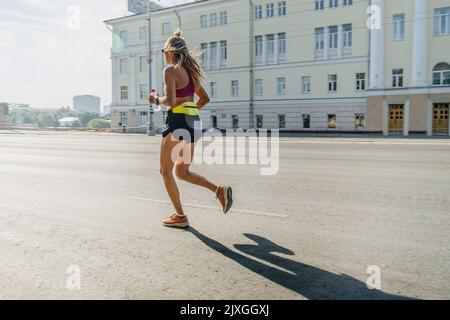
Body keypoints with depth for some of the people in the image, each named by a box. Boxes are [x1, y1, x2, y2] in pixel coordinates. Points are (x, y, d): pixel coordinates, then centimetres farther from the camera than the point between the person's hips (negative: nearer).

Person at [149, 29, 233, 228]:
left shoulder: (171, 70, -8)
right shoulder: (190, 71, 17)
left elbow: (170, 101, -19)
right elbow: (205, 98, 23)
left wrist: (156, 100, 0)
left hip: (177, 122, -8)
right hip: (194, 122, 8)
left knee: (166, 171, 7)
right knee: (182, 172, 16)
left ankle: (180, 216, 10)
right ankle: (219, 190, -2)